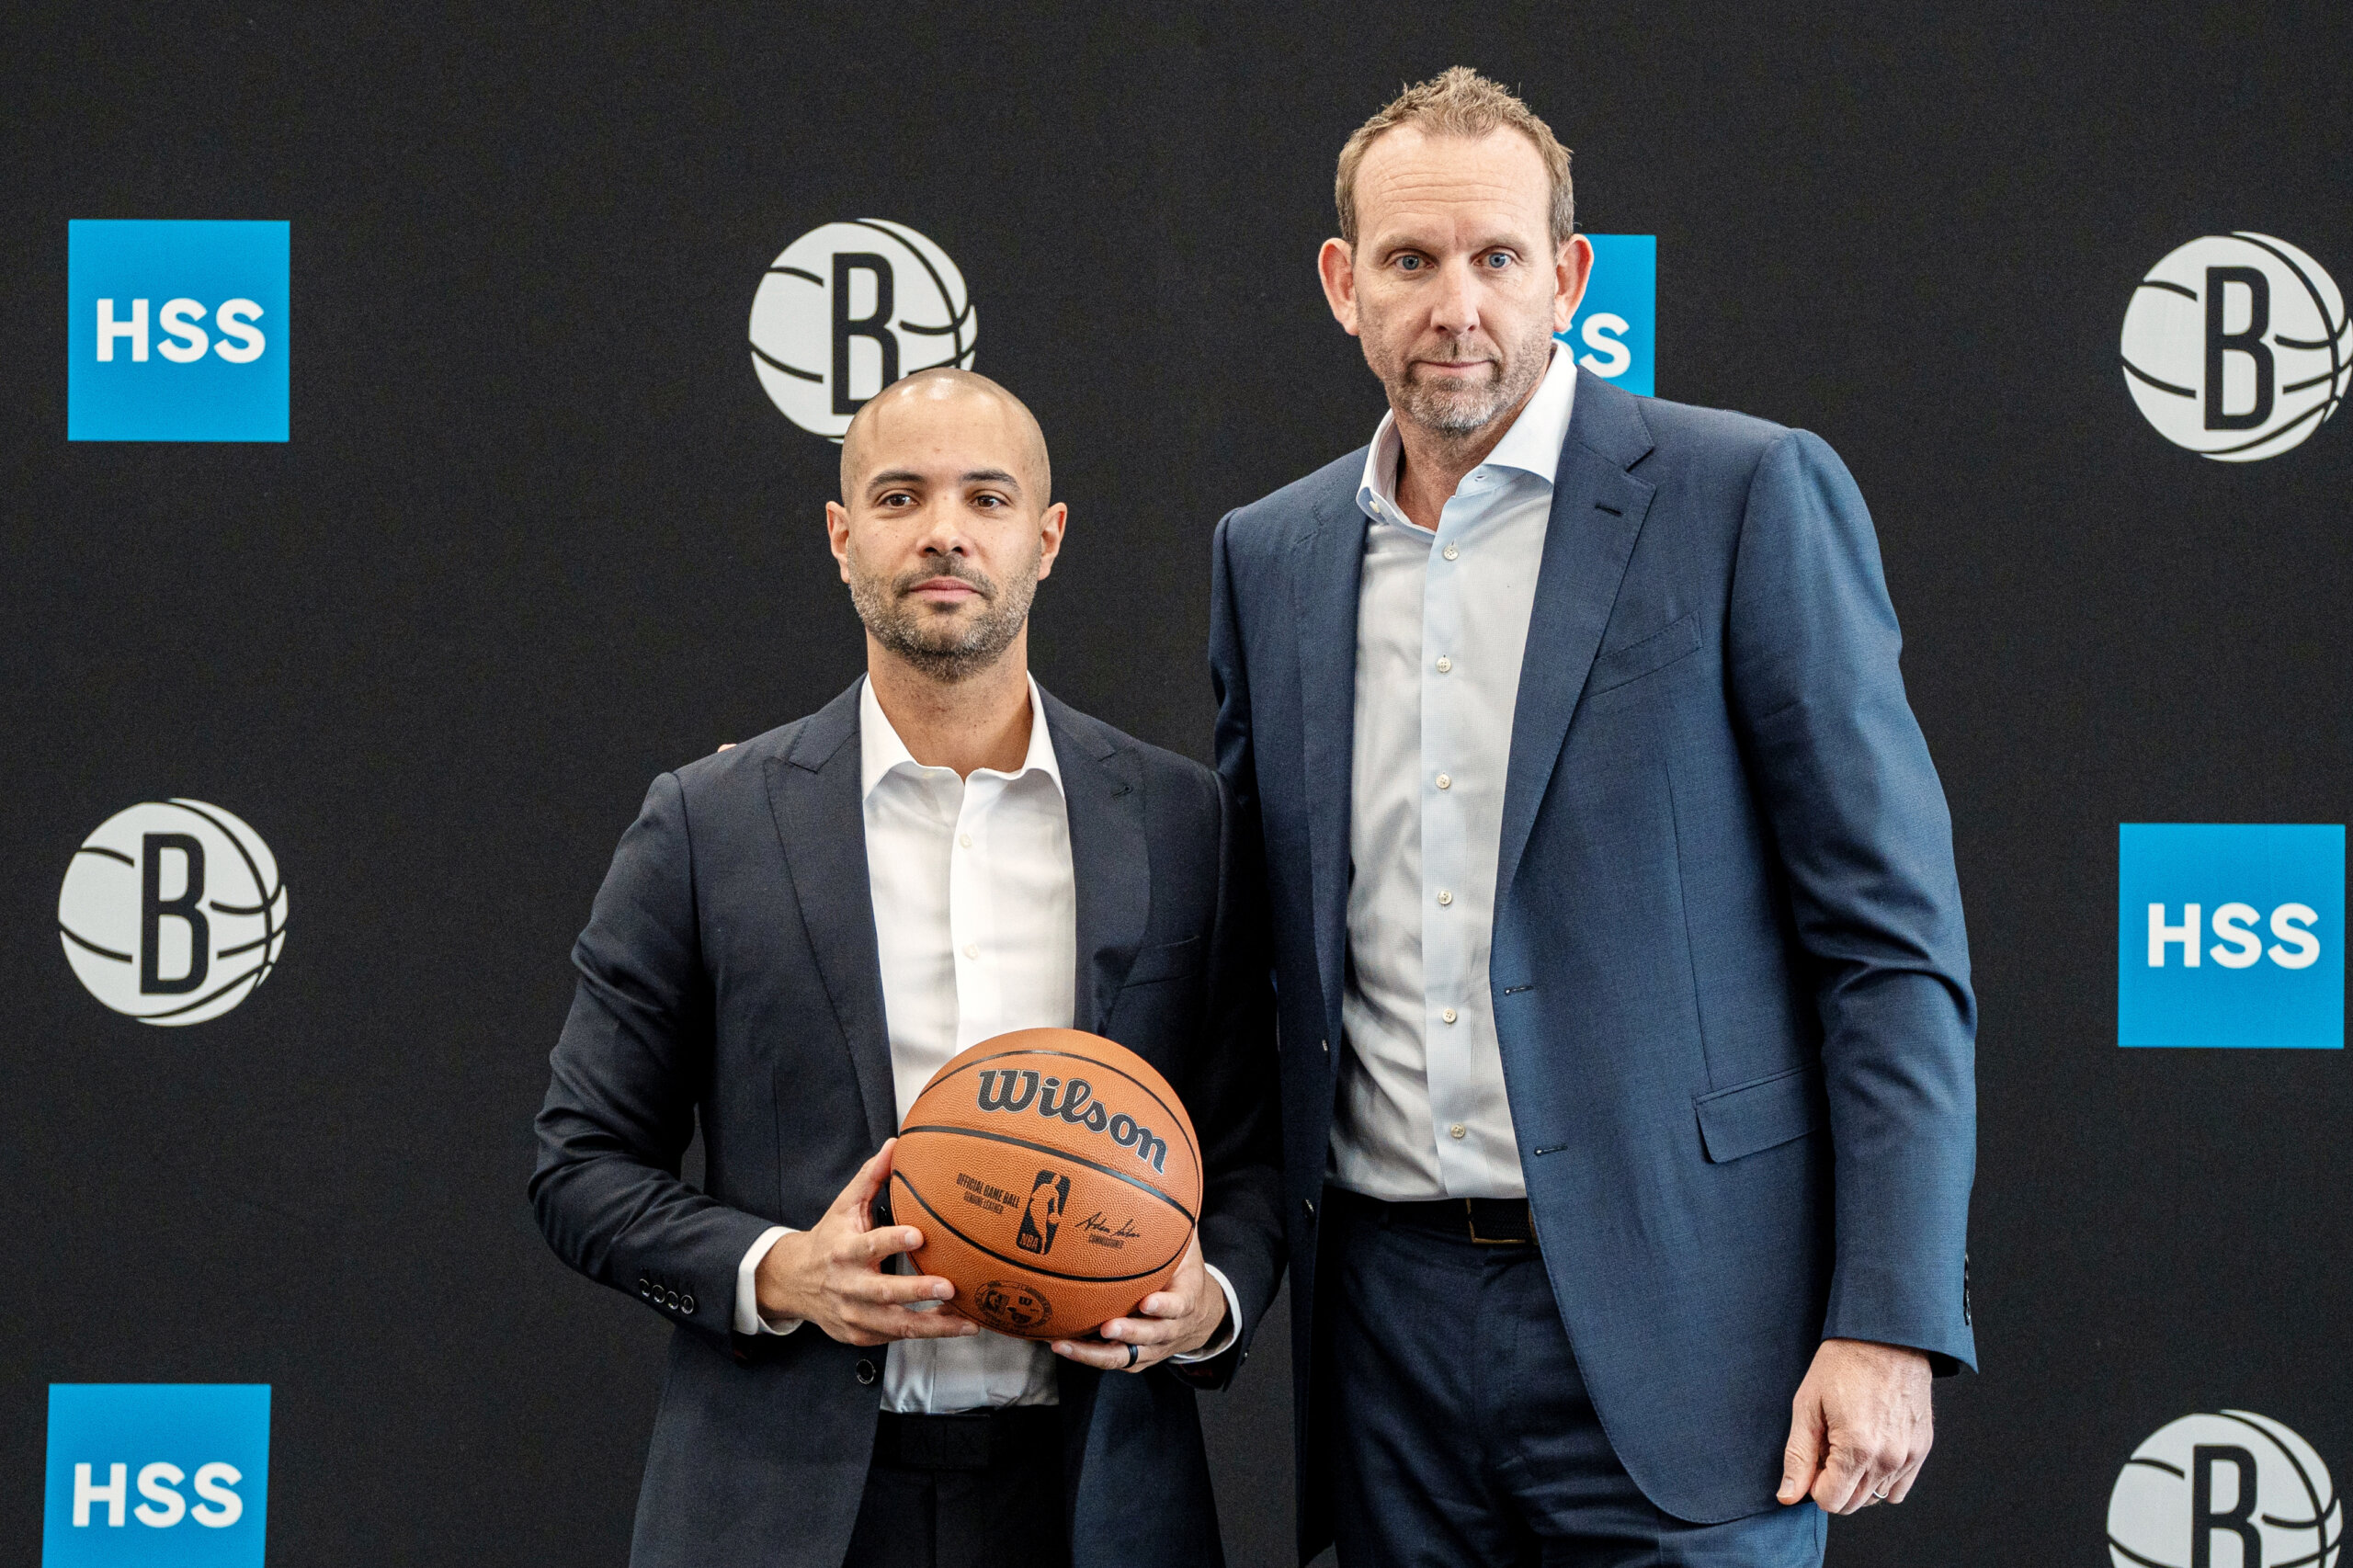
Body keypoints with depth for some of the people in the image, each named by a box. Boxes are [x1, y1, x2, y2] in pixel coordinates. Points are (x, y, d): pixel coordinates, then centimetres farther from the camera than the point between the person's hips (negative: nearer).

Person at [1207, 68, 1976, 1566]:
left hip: (1669, 1325, -4)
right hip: (1389, 1316, 5)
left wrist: (1893, 1324, -12)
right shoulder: (1269, 557, 12)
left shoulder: (1750, 497, -3)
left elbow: (1894, 936, -6)